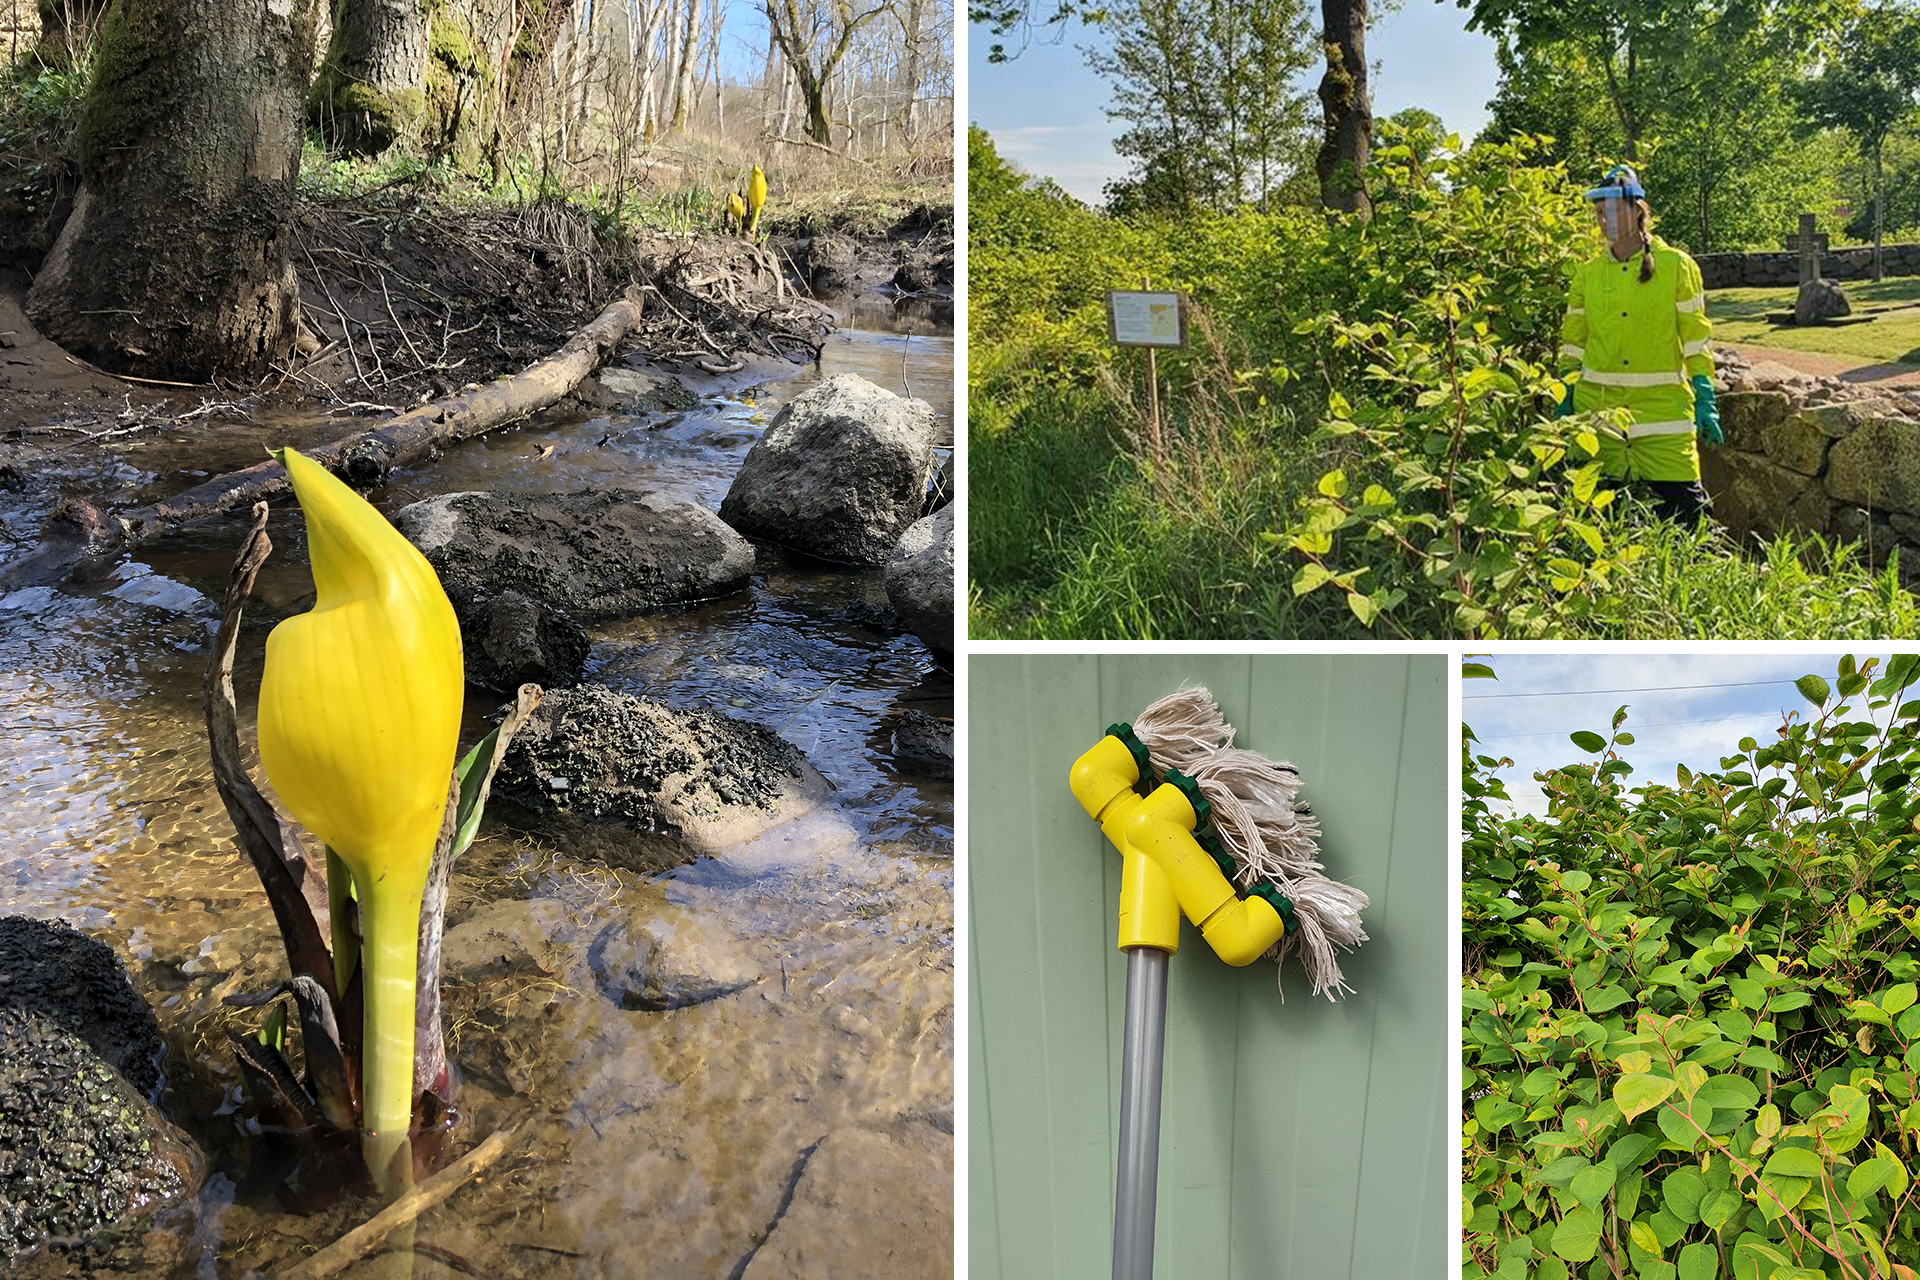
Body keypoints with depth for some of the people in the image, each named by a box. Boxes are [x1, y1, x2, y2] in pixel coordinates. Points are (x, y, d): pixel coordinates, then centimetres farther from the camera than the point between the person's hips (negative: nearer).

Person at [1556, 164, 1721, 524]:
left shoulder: (1677, 266, 0)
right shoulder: (1587, 273, 7)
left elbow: (1695, 342, 1)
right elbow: (1573, 345, 13)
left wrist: (1705, 402, -2)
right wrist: (1565, 402, 8)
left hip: (1663, 407, -2)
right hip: (1598, 409, 3)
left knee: (1681, 505, -6)